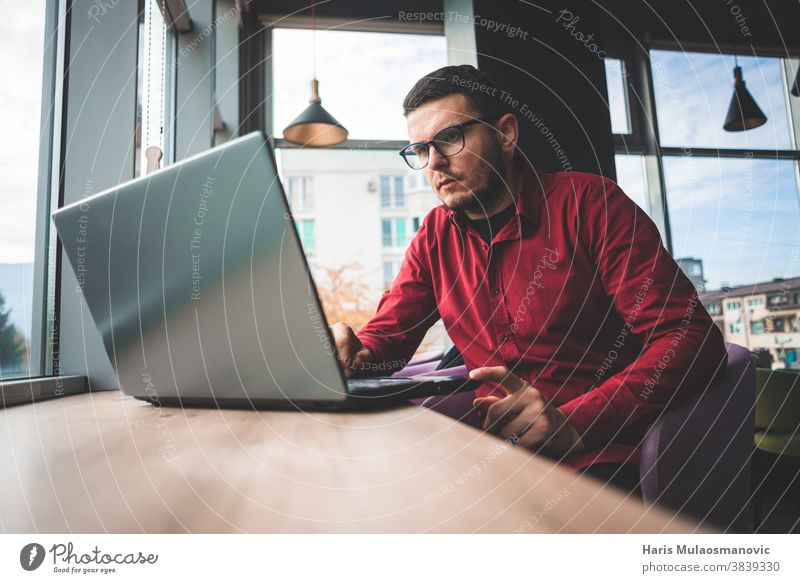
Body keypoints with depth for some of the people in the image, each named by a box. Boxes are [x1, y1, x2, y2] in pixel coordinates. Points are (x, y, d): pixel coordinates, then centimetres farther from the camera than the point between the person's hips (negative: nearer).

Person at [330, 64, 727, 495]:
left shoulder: (587, 202, -5)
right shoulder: (435, 235, 11)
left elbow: (691, 337, -12)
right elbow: (386, 334, 12)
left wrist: (571, 424, -27)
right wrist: (351, 354, -13)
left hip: (599, 462, -5)